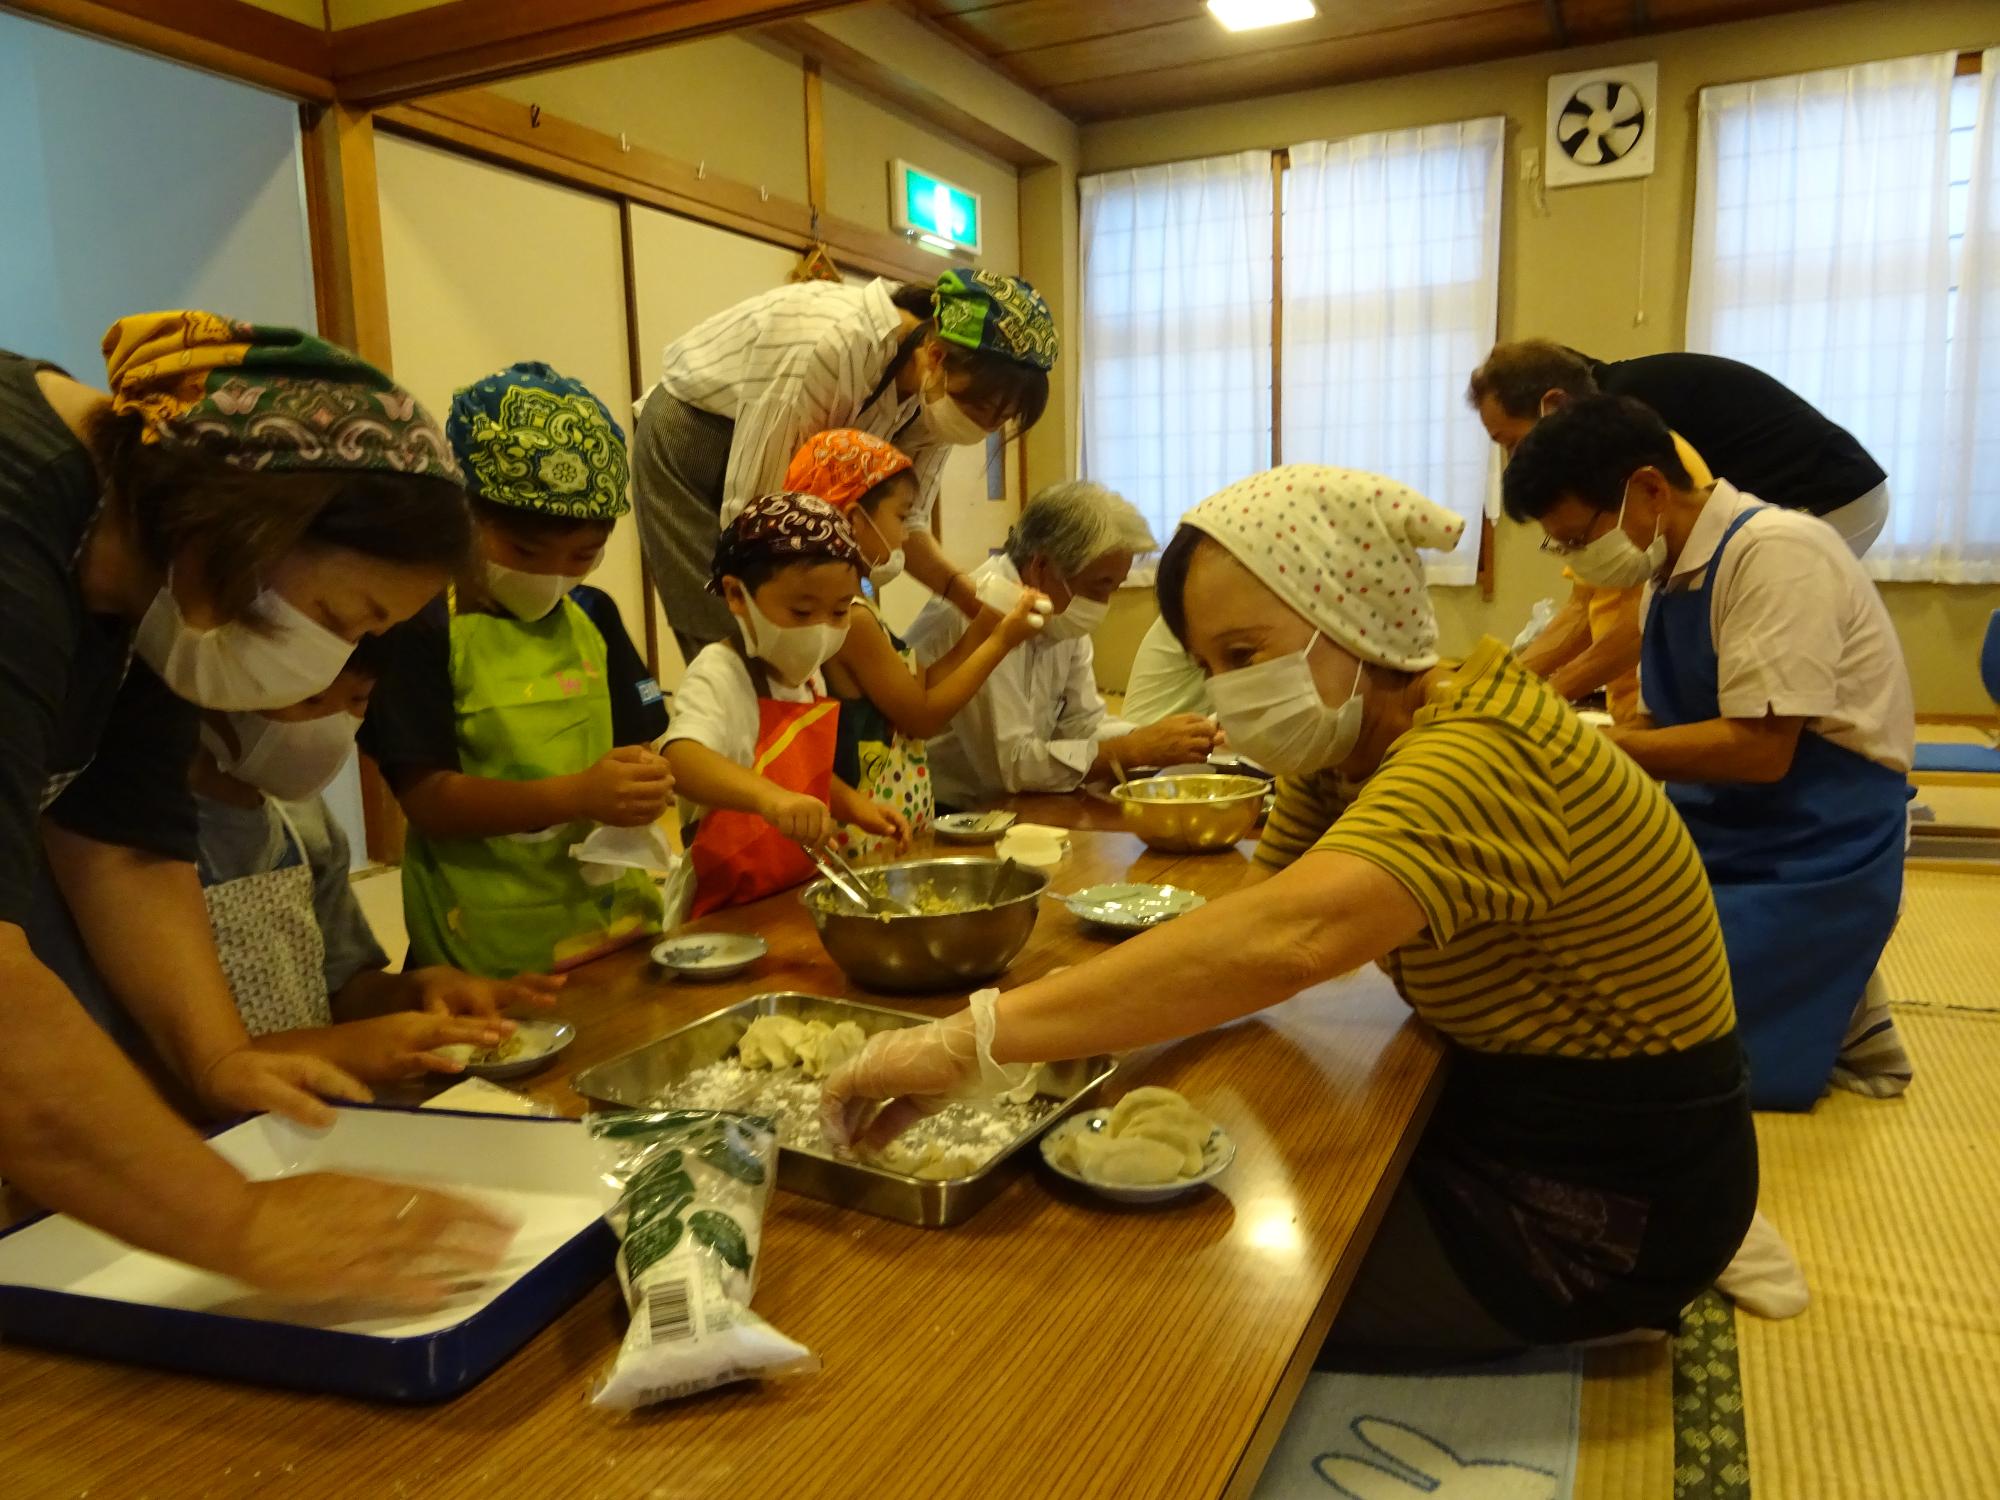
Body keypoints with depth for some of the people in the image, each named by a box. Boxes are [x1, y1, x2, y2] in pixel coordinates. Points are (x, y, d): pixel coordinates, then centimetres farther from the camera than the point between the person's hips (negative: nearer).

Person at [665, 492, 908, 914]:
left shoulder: (809, 677, 10)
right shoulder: (720, 675, -14)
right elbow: (682, 759, -34)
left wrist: (855, 807, 7)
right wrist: (771, 798, -48)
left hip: (799, 899, 8)